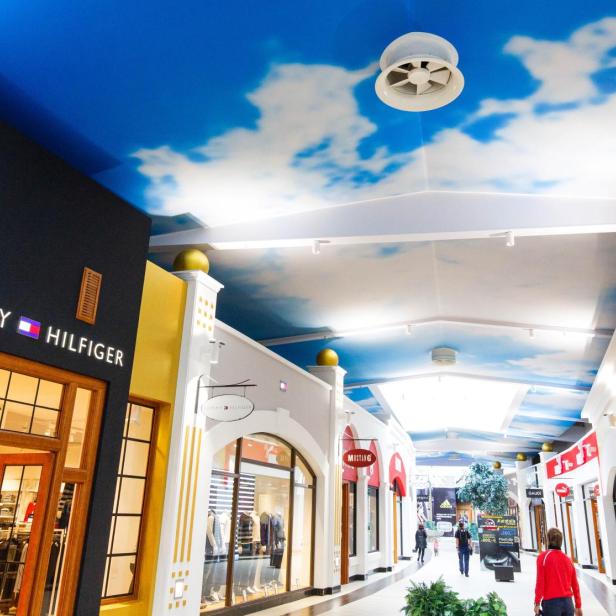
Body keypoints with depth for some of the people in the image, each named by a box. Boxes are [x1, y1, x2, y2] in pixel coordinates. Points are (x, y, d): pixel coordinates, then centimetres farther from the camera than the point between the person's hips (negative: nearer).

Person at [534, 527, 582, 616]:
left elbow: (540, 581, -10)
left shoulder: (543, 557, -4)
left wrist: (537, 603, -5)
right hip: (568, 602, 5)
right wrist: (578, 606, 21)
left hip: (551, 602, -4)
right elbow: (575, 584, 12)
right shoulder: (567, 559, 9)